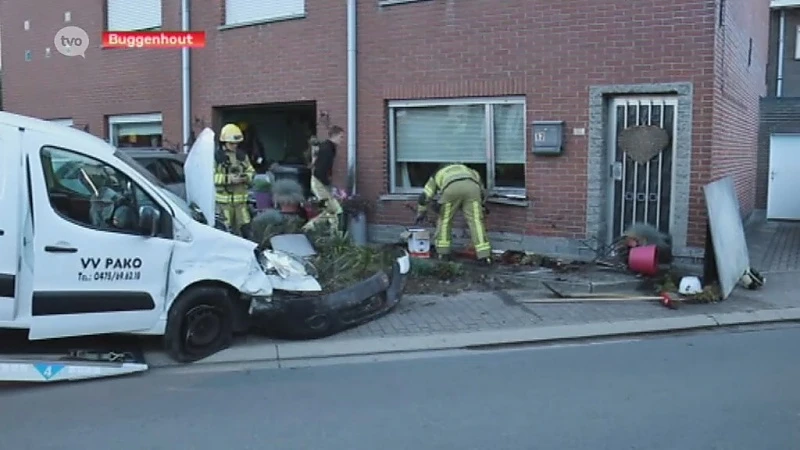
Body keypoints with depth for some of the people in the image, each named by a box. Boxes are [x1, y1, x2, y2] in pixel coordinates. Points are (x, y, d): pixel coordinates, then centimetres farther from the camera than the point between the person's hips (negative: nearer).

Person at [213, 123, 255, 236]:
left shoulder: (242, 155, 10)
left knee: (245, 227, 2)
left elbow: (251, 172, 15)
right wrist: (229, 179, -19)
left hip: (241, 198, 4)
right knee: (227, 229, 1)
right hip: (224, 199, -4)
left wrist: (245, 177, -7)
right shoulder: (217, 156, -6)